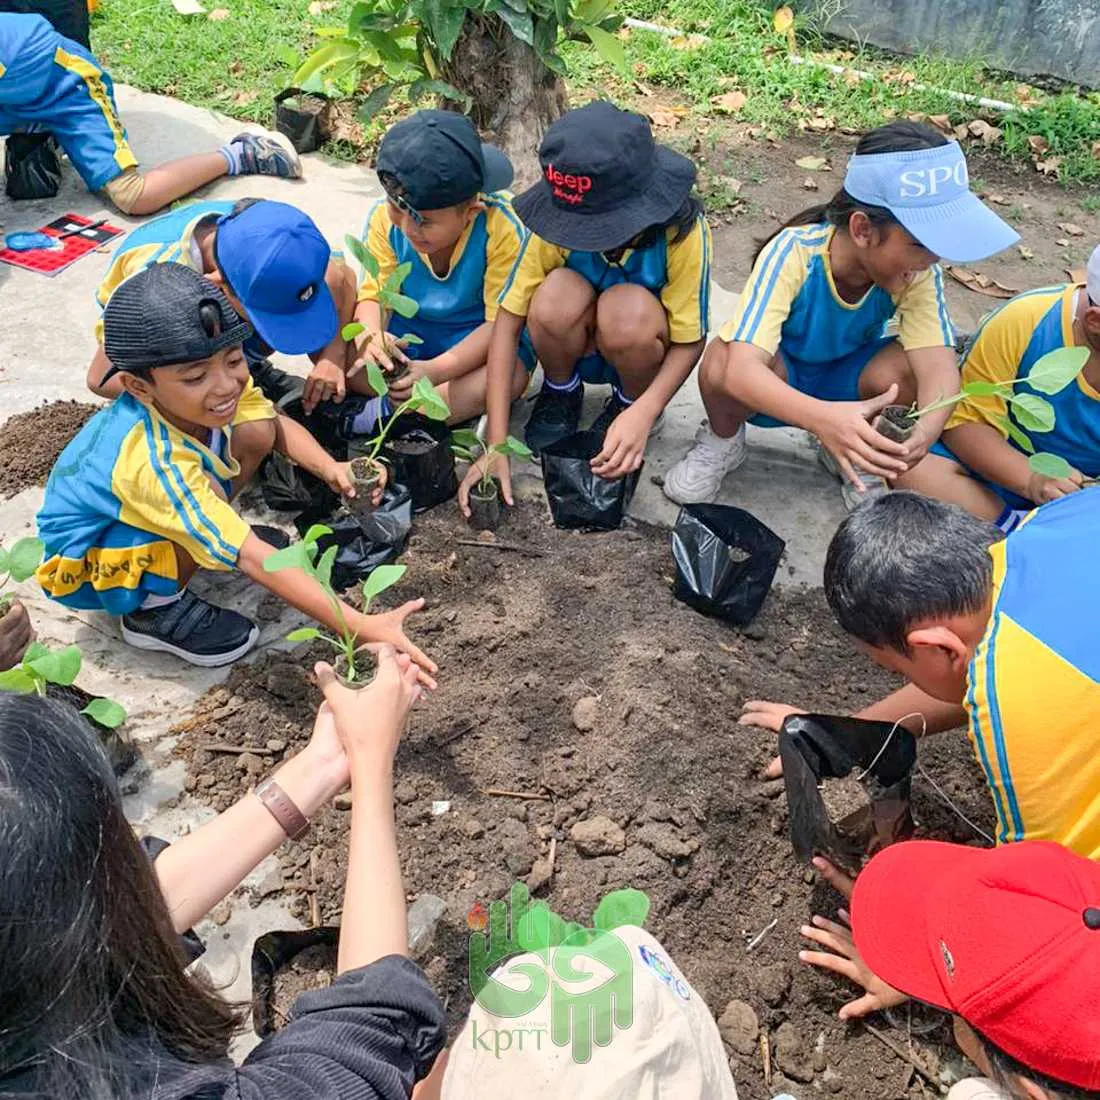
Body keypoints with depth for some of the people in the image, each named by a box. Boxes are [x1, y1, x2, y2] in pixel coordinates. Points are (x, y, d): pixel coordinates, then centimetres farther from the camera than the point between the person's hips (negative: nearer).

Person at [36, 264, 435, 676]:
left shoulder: (220, 381, -22)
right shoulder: (156, 464, -40)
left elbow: (276, 425, -1)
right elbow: (251, 557, -43)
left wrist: (329, 467, -23)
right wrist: (361, 626, -49)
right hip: (80, 564, -6)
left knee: (255, 432, -10)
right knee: (208, 493, -34)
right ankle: (153, 609, -7)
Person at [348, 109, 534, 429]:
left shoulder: (501, 227, -27)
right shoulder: (385, 217, -16)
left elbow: (500, 321, -25)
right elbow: (374, 295, -14)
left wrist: (436, 371, -36)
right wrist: (372, 335, -39)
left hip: (478, 336, -3)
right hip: (408, 331, 3)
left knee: (510, 375, -36)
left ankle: (381, 414, -29)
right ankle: (462, 407, -24)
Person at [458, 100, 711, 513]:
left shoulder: (682, 229, -27)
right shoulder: (558, 221, -24)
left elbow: (689, 340, -19)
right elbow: (508, 319, -24)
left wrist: (644, 414, -38)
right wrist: (496, 444, -31)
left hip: (642, 350, -1)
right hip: (576, 347, 1)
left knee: (627, 310, -37)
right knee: (557, 298, -34)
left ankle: (630, 402, -3)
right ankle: (561, 393, -1)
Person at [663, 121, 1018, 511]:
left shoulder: (917, 271, -23)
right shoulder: (794, 254, -34)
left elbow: (939, 367, -34)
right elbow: (741, 370, -45)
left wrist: (926, 429, -57)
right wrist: (823, 417, -63)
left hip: (845, 381, 3)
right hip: (774, 383, -3)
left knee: (906, 366, -30)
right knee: (722, 360, -37)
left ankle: (852, 452, 2)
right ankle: (723, 439, -1)